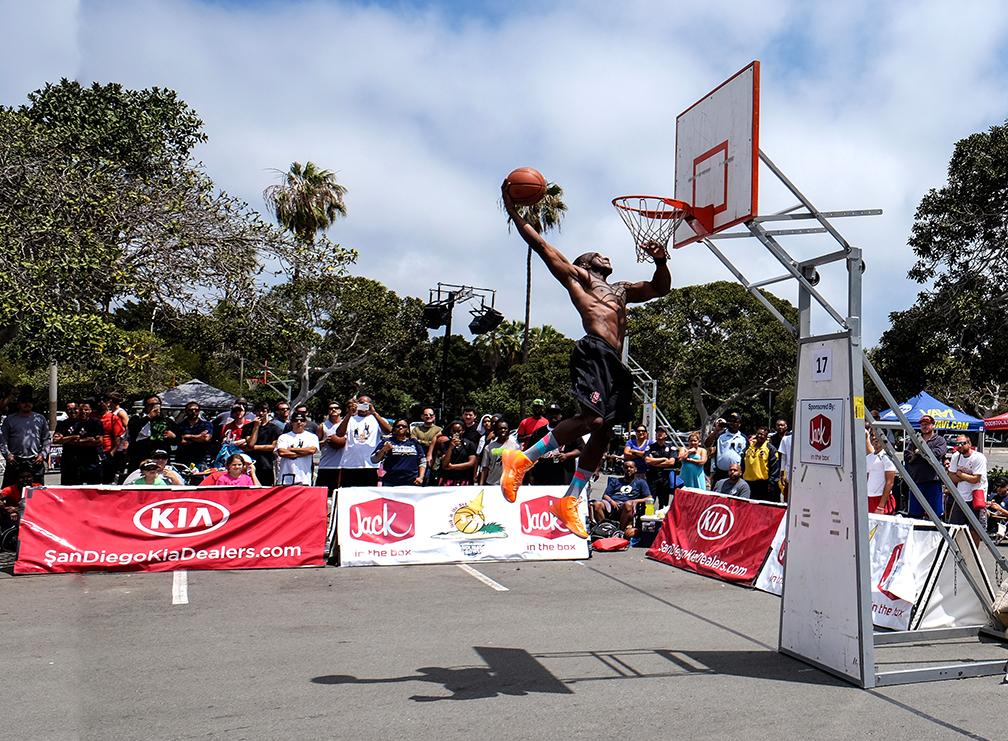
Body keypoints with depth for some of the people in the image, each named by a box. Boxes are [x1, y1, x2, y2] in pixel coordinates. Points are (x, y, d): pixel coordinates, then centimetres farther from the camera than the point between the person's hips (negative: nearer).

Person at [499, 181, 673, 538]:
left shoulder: (620, 290, 34)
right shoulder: (576, 276, 14)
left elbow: (661, 288, 38)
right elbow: (540, 244, 9)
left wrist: (660, 262, 18)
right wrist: (512, 209, 8)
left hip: (614, 361, 8)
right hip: (594, 353, -8)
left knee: (602, 433, 5)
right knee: (591, 419, -25)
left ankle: (568, 502, 13)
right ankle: (521, 459, -12)